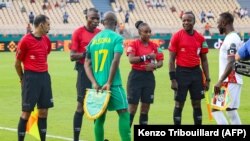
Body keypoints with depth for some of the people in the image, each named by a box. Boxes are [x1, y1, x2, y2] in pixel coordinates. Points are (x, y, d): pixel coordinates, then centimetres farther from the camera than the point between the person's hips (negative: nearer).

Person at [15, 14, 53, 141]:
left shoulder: (46, 40, 8)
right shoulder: (26, 40, -11)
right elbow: (17, 63, -3)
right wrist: (23, 79, 6)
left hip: (44, 77, 6)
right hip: (30, 77, -6)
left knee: (43, 111, 7)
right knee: (26, 111, -4)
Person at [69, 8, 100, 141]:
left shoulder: (100, 33, 9)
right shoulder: (78, 32, -6)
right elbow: (72, 56, -9)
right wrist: (86, 53, -22)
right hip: (84, 70, -5)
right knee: (81, 104, -4)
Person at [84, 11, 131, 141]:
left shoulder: (94, 39, 12)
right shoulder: (116, 38, -4)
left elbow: (87, 64, 6)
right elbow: (115, 61, -16)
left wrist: (94, 83, -2)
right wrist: (109, 83, -16)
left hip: (97, 85, 5)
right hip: (112, 84, -5)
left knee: (99, 117, 10)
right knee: (124, 113, -2)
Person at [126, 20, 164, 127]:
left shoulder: (154, 46, 7)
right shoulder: (134, 44, -5)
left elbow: (161, 62, 7)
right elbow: (131, 59, -19)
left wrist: (154, 65, -14)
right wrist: (146, 57, -25)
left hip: (149, 76, 4)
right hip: (136, 76, -4)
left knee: (146, 107, 6)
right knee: (132, 107, -5)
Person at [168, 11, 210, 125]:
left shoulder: (200, 38, 5)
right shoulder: (177, 36, -5)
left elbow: (204, 60, 11)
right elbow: (171, 59, -4)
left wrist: (207, 79, 6)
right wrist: (173, 79, -10)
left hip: (196, 72, 3)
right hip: (181, 72, -3)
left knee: (197, 104, 8)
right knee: (179, 104, 2)